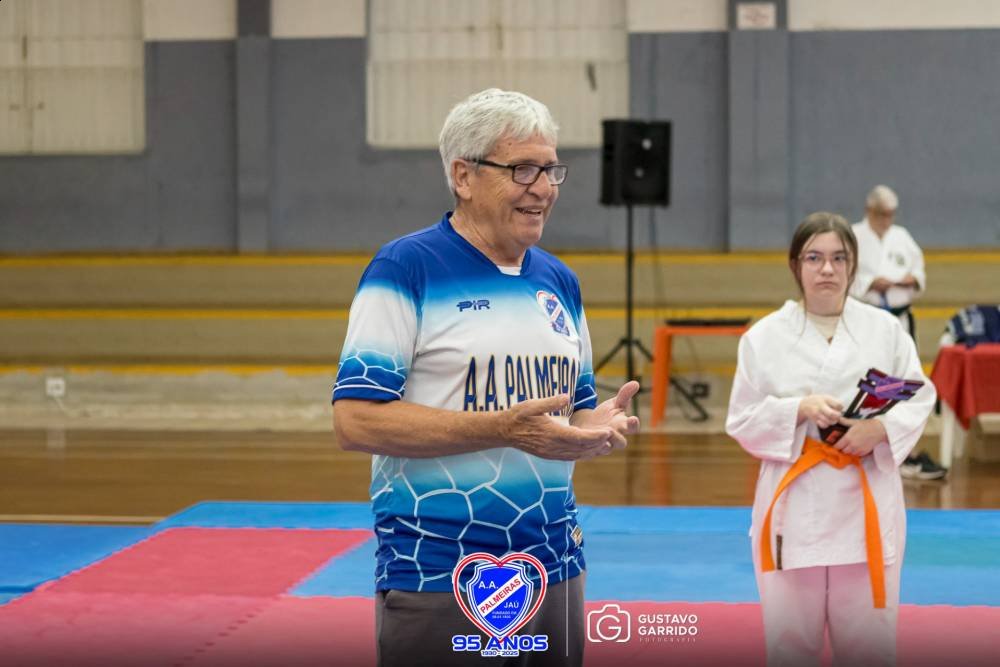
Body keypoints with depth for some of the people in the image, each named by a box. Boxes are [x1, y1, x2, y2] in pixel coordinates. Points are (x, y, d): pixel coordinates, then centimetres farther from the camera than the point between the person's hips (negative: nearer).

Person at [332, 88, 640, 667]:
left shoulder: (559, 281, 12)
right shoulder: (404, 269, -9)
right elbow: (356, 420, -15)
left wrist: (597, 426, -4)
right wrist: (502, 429, -22)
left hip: (555, 568, 6)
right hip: (438, 581, -6)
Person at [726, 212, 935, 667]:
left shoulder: (885, 329, 2)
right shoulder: (765, 336, -1)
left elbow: (918, 400, 4)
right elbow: (744, 421, 0)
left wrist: (880, 428, -16)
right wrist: (801, 410, -17)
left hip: (866, 503, 1)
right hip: (795, 503, -1)